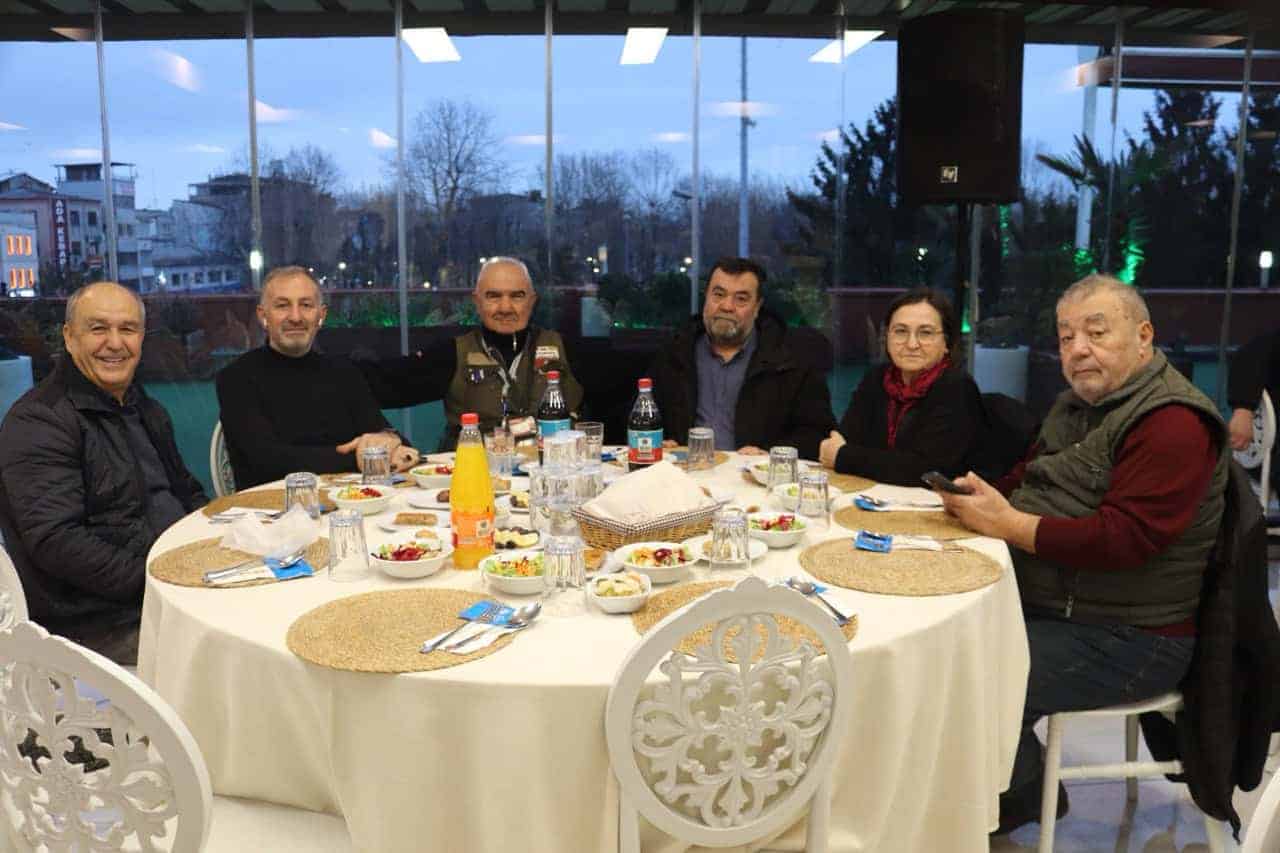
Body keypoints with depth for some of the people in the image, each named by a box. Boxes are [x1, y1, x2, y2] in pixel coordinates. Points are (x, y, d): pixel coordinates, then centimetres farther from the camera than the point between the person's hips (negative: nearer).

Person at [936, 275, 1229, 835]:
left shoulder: (1173, 423, -18)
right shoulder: (1077, 405, 13)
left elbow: (1123, 538, -27)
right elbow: (1025, 479, 18)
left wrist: (1007, 524, -25)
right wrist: (977, 496, -3)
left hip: (1123, 637, -9)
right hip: (1046, 606, 9)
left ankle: (1025, 799, 9)